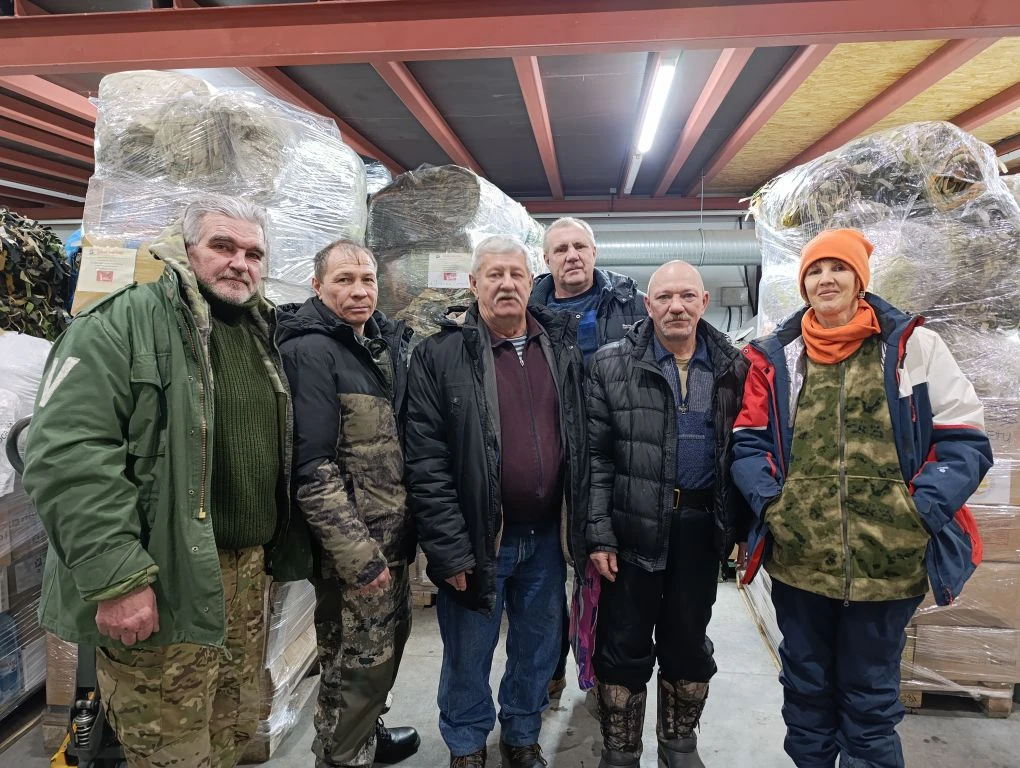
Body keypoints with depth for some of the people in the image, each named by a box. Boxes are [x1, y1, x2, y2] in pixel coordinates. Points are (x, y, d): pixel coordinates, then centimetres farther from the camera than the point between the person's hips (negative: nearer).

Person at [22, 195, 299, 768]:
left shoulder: (263, 335, 13)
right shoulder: (124, 322, -11)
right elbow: (69, 453, -21)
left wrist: (280, 550, 18)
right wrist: (115, 577, -25)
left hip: (248, 576, 7)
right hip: (165, 584, -7)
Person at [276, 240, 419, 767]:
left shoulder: (386, 342, 9)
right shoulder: (311, 351, -16)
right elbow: (312, 468, -21)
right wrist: (359, 556, -22)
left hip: (392, 539, 8)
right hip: (353, 550, -8)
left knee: (389, 642, 22)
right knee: (358, 664, 4)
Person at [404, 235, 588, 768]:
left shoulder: (562, 348, 4)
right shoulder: (442, 354, -9)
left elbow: (581, 441, 8)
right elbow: (426, 461, -12)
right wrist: (449, 548, -14)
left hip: (547, 535, 4)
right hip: (478, 540, -3)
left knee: (538, 648, 20)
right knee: (469, 655, 14)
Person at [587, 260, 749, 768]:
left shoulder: (733, 368, 4)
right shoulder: (613, 365, -4)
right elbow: (595, 455, -6)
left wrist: (742, 526, 3)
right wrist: (599, 534, -11)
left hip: (701, 527, 3)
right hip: (633, 526, -2)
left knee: (689, 641, 17)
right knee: (624, 645, 8)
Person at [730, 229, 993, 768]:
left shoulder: (913, 346, 0)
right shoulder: (775, 357, 5)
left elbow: (965, 439, -2)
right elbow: (748, 441, 6)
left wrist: (921, 509, -14)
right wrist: (770, 502, -10)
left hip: (888, 559, -2)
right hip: (797, 557, 2)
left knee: (871, 697, 16)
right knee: (805, 686, 20)